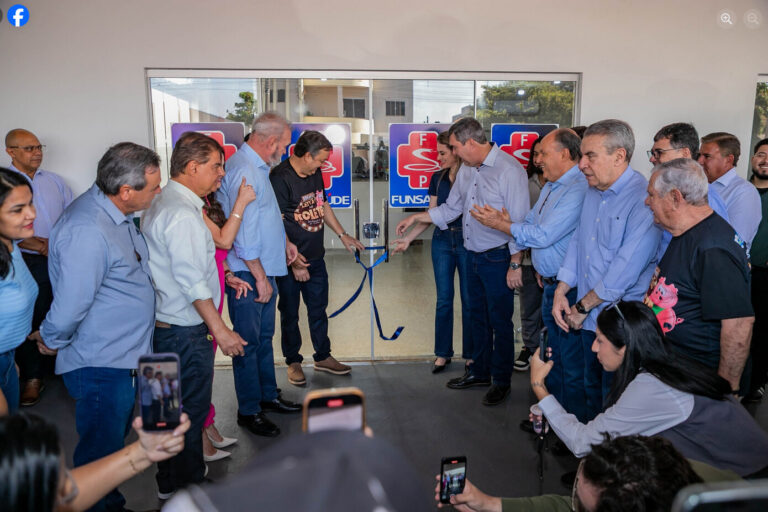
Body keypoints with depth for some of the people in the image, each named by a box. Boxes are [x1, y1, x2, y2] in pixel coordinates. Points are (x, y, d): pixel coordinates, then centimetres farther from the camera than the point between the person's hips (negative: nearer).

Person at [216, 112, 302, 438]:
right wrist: (260, 277, -19)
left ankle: (268, 395, 34)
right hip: (248, 274, -10)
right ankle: (249, 411, 16)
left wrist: (284, 241, 25)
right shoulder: (243, 171, -21)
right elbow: (243, 231, -24)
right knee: (248, 342, 2)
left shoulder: (259, 168, 14)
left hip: (263, 269, 11)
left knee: (264, 336, 20)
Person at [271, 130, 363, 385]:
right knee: (289, 313, 9)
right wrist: (293, 261, -19)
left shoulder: (315, 173, 8)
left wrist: (343, 235, 20)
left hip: (315, 257, 7)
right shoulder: (280, 178, -17)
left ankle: (323, 357, 31)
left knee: (318, 308, 16)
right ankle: (293, 362, 25)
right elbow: (276, 225, -19)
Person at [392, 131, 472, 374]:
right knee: (443, 299, 8)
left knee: (469, 299, 4)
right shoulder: (437, 178, 6)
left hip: (467, 242, -4)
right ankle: (443, 353, 19)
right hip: (442, 241, 4)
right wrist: (408, 239, 4)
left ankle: (470, 354, 20)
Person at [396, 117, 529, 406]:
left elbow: (519, 220, -18)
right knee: (477, 316, 19)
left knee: (500, 322, 5)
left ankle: (501, 382, 23)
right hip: (473, 255, 8)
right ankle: (479, 372, 36)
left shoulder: (508, 169, -17)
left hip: (498, 258, -8)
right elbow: (450, 209, 18)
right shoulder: (466, 170, 8)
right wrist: (415, 218, 16)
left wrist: (515, 264, -17)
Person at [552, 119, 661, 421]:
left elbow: (627, 267, -23)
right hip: (590, 318, 8)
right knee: (592, 387, 21)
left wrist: (583, 306, -14)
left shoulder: (645, 199, -19)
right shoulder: (593, 193, 9)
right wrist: (561, 291, 3)